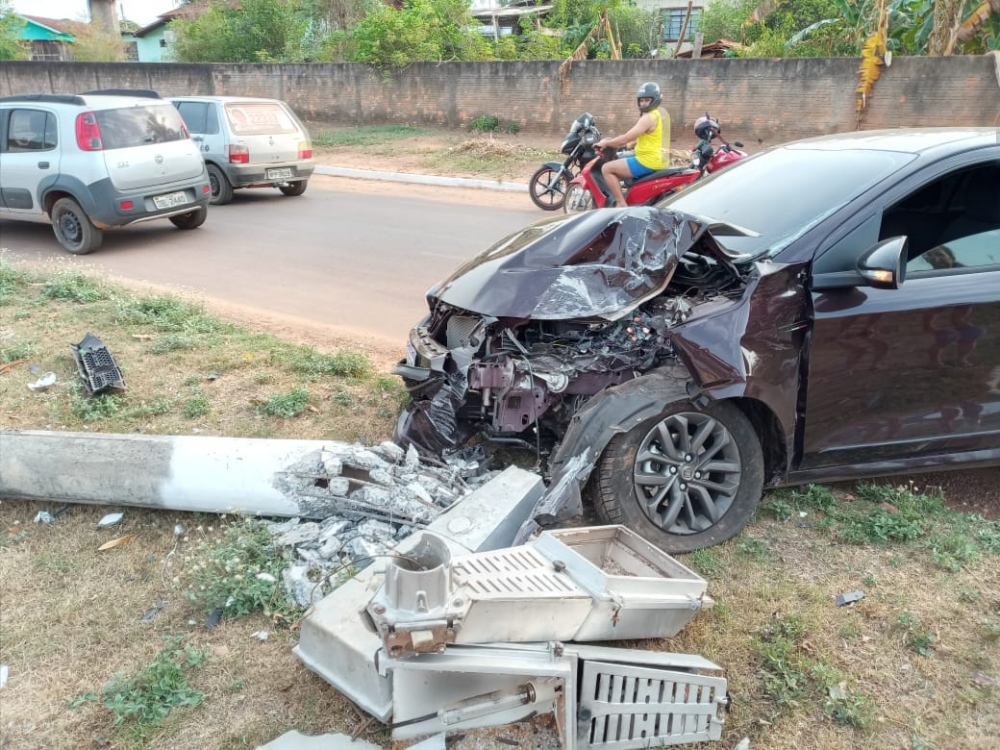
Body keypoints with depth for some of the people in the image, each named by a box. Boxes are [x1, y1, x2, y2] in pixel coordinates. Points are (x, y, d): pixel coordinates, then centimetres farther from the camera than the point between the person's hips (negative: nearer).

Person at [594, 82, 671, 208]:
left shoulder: (648, 118, -17)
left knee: (607, 169, -10)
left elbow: (626, 139, -18)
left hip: (648, 161, -11)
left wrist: (605, 143, -4)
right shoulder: (662, 113, 15)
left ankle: (621, 204, -13)